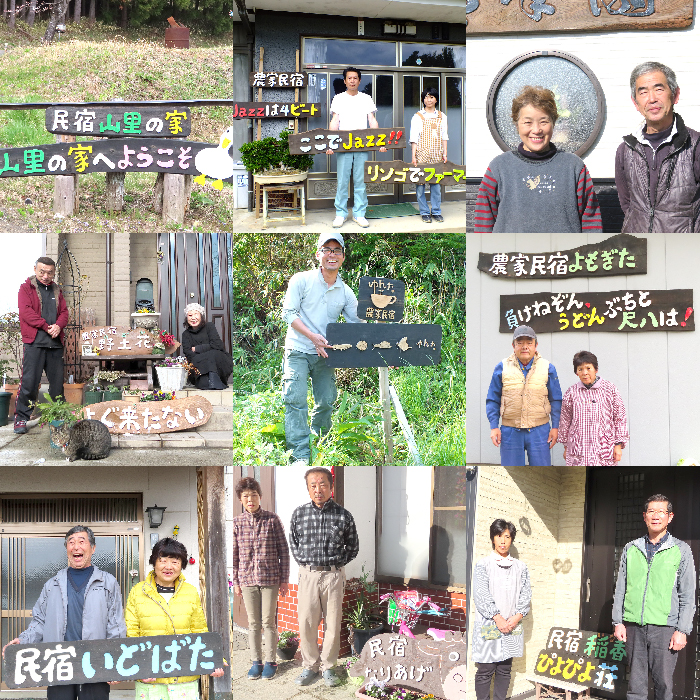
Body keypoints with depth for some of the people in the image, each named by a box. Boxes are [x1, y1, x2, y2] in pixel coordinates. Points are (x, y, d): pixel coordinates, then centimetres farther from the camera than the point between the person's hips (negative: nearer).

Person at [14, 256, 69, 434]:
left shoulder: (56, 290, 19)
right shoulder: (26, 288, 4)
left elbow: (64, 312, 13)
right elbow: (26, 312, -8)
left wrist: (59, 326, -8)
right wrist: (46, 327, -13)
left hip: (55, 343, 5)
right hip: (34, 341, -5)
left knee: (57, 381, 7)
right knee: (29, 381, -9)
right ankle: (21, 418, -2)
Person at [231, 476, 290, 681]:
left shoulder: (272, 520, -5)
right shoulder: (237, 523, 1)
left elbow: (283, 550, 0)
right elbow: (235, 554, 7)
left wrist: (284, 580, -1)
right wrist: (235, 582, 7)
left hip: (270, 579, -2)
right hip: (248, 579, 2)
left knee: (268, 622, 4)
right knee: (253, 623, 9)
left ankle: (270, 661, 15)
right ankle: (256, 661, 19)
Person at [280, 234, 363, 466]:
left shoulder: (346, 292, 7)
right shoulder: (301, 280, -3)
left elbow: (357, 326, 7)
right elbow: (288, 313, -6)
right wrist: (312, 336, -18)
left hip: (325, 353, 4)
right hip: (298, 351, -4)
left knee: (326, 401, 6)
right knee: (296, 399, -12)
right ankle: (300, 455, -13)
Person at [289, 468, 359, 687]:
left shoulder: (343, 515, -1)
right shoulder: (299, 514, 2)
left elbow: (353, 547, 10)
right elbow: (293, 544, 15)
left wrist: (337, 562, 3)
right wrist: (304, 562, 6)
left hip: (334, 575, -1)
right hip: (308, 575, 1)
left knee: (333, 623, 5)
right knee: (306, 623, 2)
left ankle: (327, 667, 18)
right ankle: (310, 666, 16)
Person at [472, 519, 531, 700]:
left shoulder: (520, 567, 9)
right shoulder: (483, 565, -2)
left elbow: (526, 595, 6)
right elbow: (481, 595, -9)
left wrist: (516, 617, -9)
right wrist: (498, 618, -15)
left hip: (512, 627, 4)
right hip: (488, 626, -4)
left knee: (505, 670, 10)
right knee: (485, 671, -1)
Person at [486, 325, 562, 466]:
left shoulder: (547, 368, 4)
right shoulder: (502, 368, 2)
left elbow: (556, 400, 8)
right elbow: (493, 400, 7)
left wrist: (555, 427, 3)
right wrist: (494, 427, 0)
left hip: (539, 432, 0)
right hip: (510, 433, 0)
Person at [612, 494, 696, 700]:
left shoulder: (681, 550, 4)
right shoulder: (631, 549, 11)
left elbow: (688, 596, 2)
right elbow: (620, 589, 14)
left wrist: (683, 631, -5)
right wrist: (618, 622, 8)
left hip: (664, 627, -2)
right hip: (633, 627, 2)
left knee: (663, 682, -1)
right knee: (636, 682, 5)